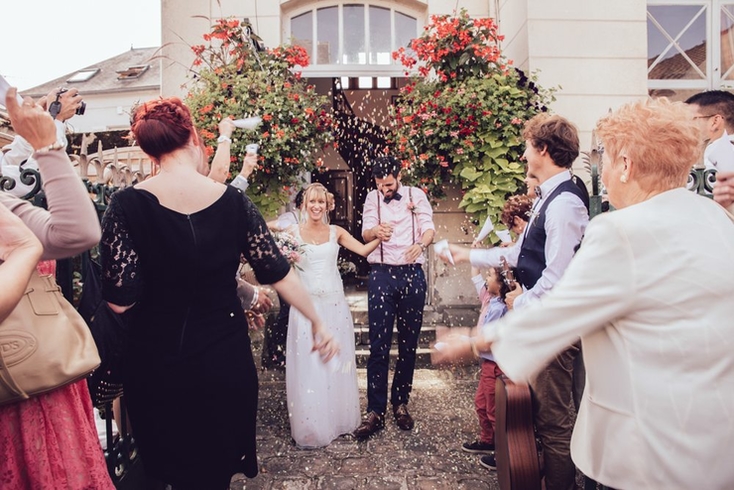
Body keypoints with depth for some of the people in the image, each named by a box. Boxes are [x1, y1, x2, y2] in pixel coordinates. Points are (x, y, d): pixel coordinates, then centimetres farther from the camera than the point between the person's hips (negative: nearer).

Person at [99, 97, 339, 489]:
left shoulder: (127, 204, -13)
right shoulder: (234, 201, -9)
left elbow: (121, 301, -16)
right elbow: (277, 272, -5)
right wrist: (318, 323, 7)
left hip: (156, 363, 0)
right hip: (224, 358, 1)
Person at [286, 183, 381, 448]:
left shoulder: (336, 232, 6)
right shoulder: (293, 232, 1)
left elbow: (363, 250, -2)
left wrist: (381, 237, -17)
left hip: (334, 302, 2)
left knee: (336, 362, 10)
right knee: (308, 365, 3)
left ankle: (338, 419, 27)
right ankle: (312, 427, 18)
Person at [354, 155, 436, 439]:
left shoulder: (416, 195, 5)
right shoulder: (372, 198, 6)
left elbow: (429, 228, -5)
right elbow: (365, 233, -6)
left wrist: (421, 244, -29)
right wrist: (376, 231, -31)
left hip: (412, 274, 1)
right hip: (382, 274, 0)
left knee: (408, 344, 8)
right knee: (379, 345, -3)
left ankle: (400, 403, 23)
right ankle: (375, 412, 4)